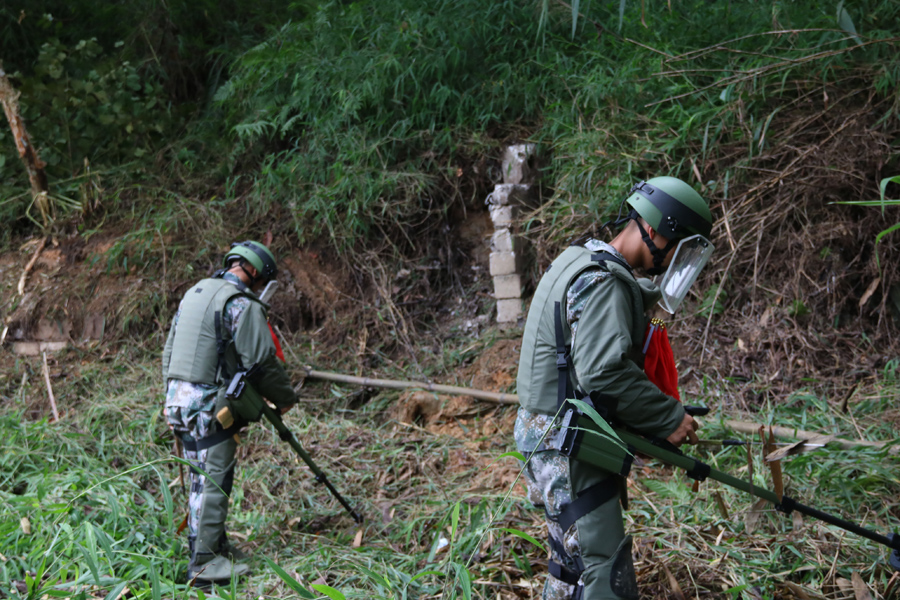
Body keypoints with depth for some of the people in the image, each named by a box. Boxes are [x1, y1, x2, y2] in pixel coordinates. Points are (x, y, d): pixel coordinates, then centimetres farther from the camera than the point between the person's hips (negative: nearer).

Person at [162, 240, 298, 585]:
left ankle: (214, 544, 26)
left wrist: (171, 398, 24)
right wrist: (284, 398, 1)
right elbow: (262, 361, -13)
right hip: (209, 404, -9)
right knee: (214, 481, -4)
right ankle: (204, 563, -1)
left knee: (202, 479, 16)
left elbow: (168, 351, 20)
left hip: (178, 398, 9)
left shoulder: (194, 293, 15)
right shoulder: (242, 305, -12)